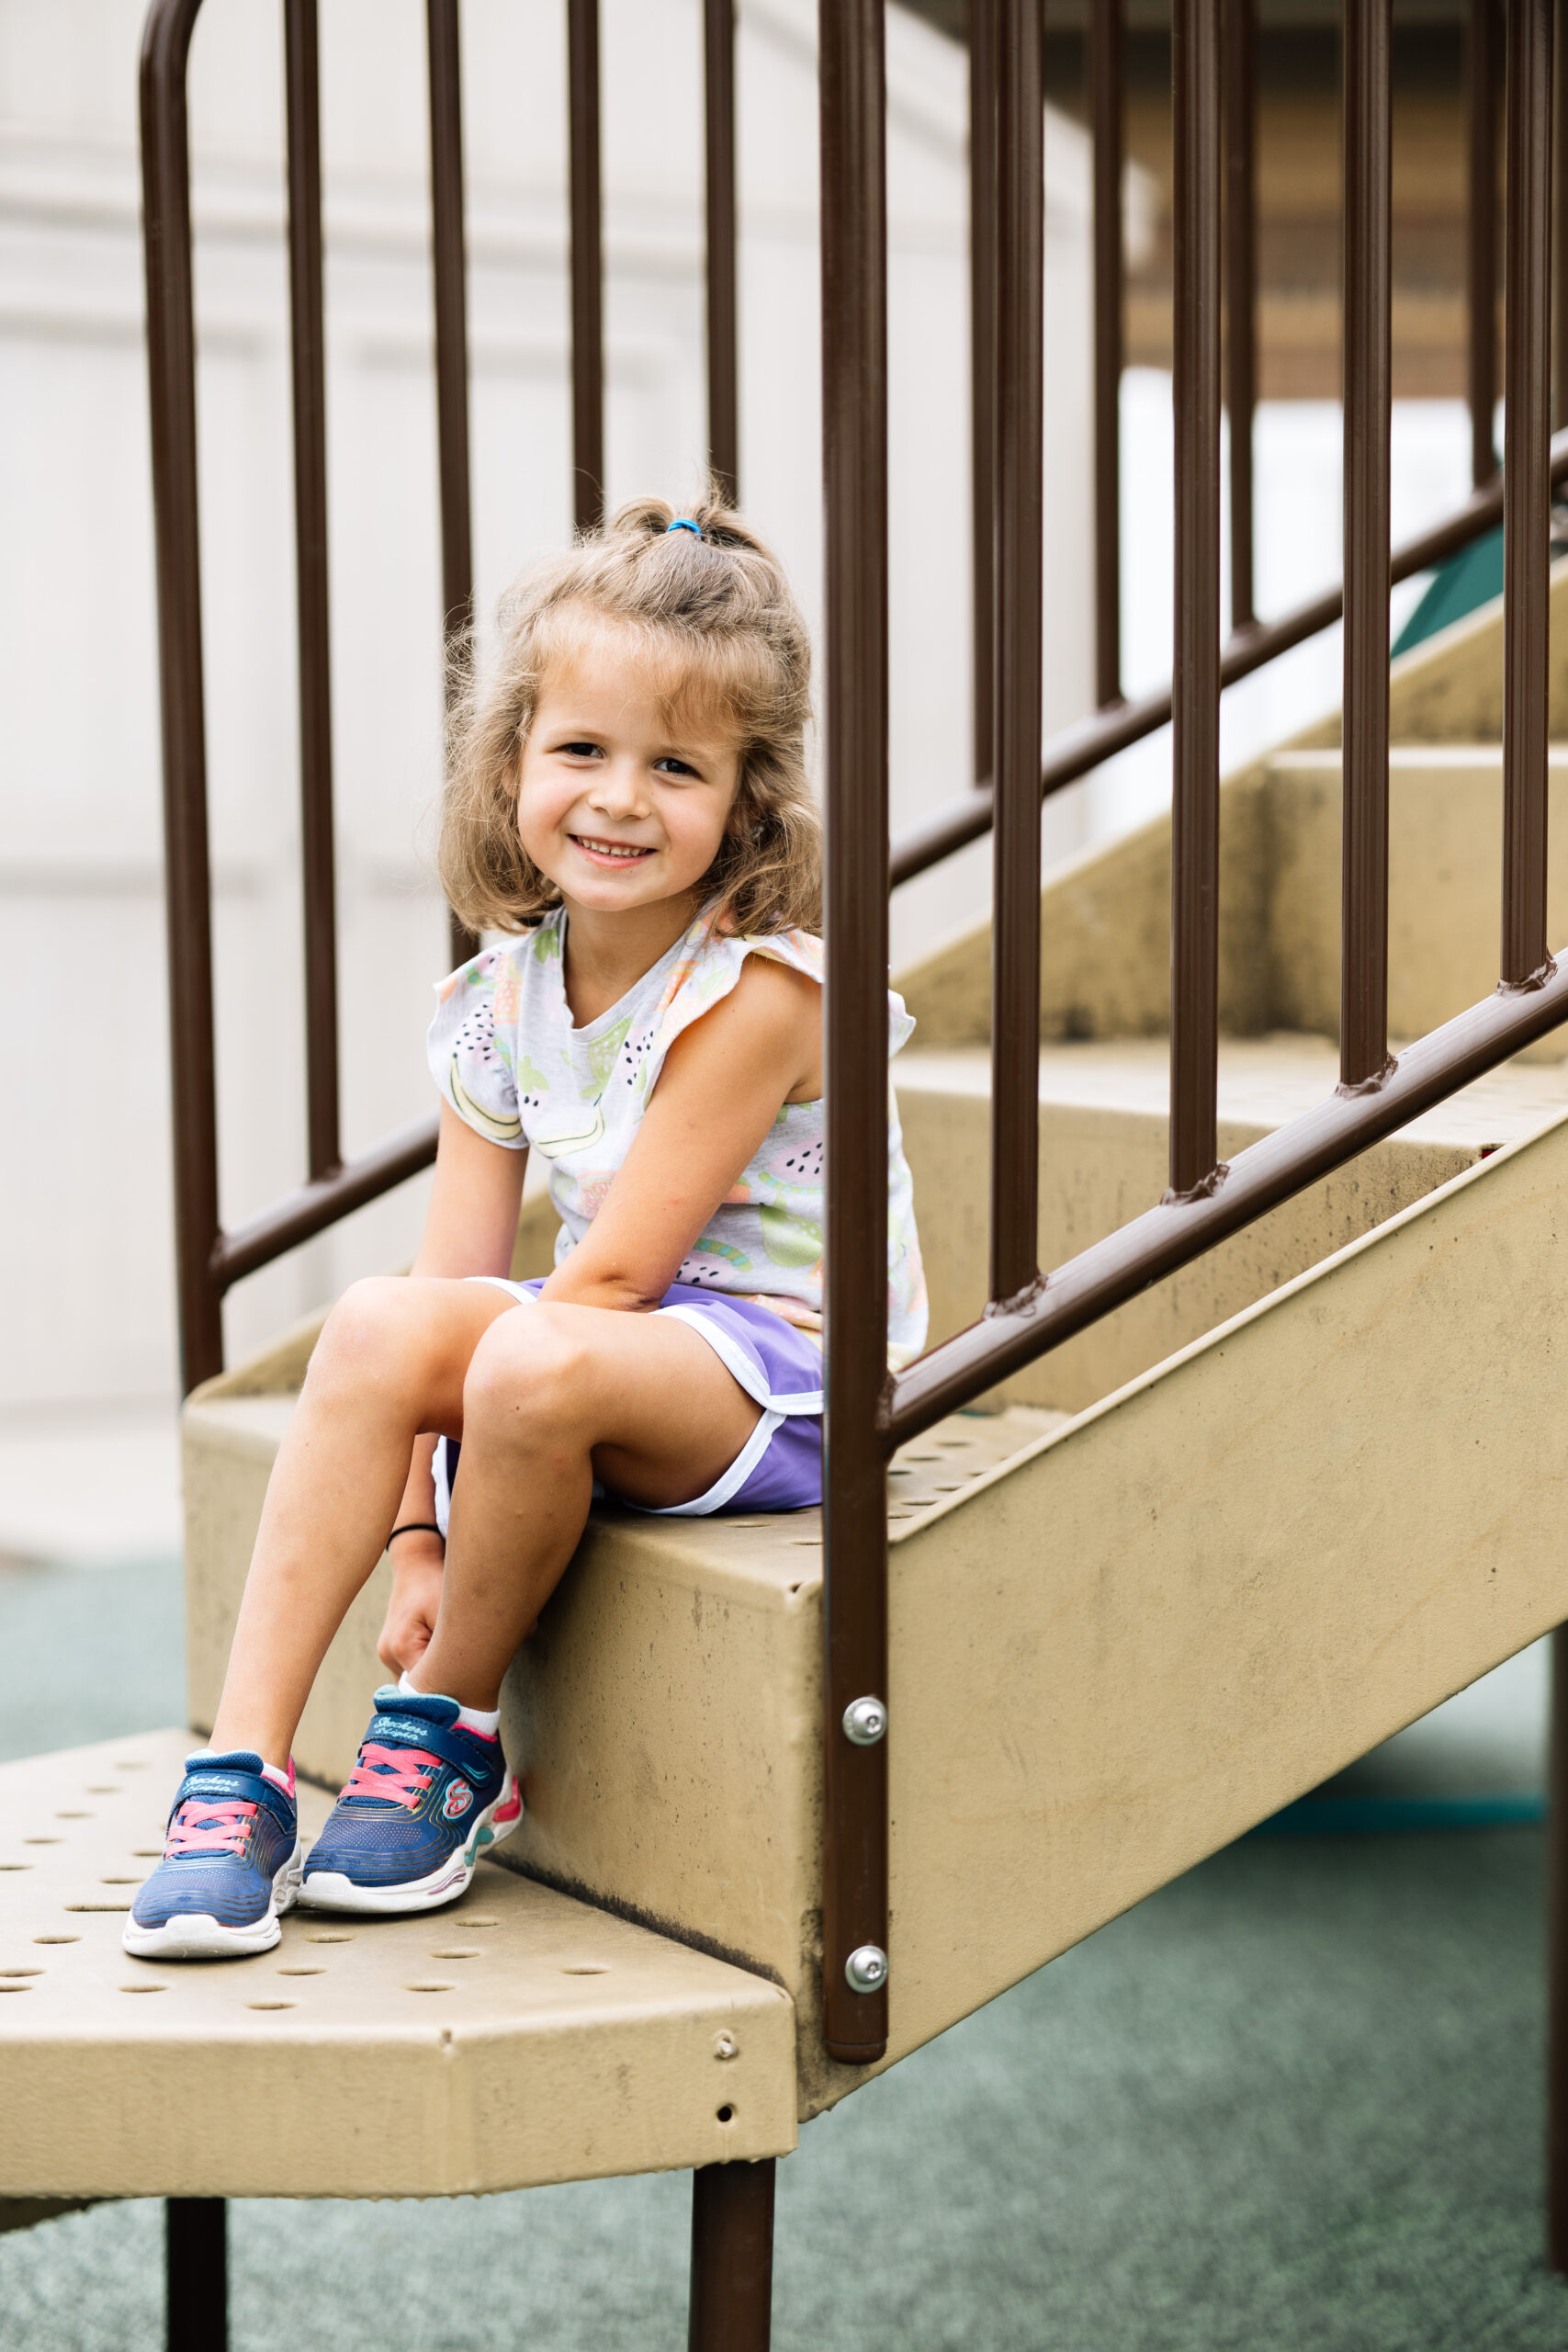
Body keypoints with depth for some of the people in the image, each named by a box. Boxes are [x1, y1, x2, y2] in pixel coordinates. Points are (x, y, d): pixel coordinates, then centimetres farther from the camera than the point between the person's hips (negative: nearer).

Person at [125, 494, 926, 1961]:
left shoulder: (758, 991, -18)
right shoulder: (500, 1004, 1)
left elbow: (613, 1273, -21)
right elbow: (455, 1279, -2)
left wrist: (449, 1393, -15)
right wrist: (410, 1531, -10)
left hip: (785, 1390, -6)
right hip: (615, 1356, 6)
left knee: (535, 1365, -34)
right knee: (381, 1318, -22)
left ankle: (451, 1737, -9)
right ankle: (242, 1769, -20)